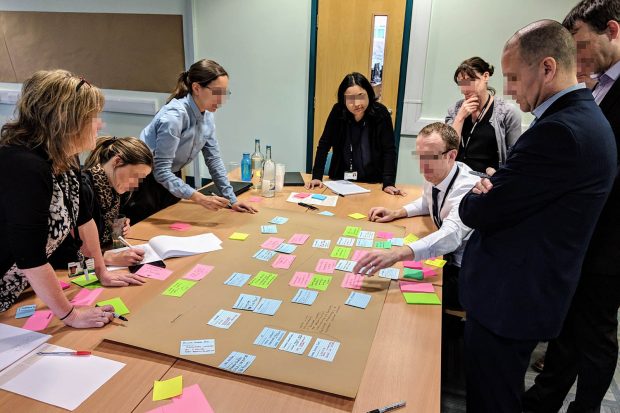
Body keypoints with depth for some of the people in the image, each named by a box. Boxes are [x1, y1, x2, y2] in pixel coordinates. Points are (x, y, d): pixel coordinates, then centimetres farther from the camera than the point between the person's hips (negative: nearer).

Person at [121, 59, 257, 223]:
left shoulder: (207, 115, -6)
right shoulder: (174, 115, -30)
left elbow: (214, 159, 0)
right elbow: (161, 171, -32)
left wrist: (231, 200, -4)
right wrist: (199, 198, -39)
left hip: (171, 178, 7)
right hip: (144, 183, -7)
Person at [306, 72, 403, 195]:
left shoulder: (380, 113, -13)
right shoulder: (338, 111, -8)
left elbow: (389, 151, -13)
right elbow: (324, 144, -5)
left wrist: (388, 183, -23)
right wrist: (317, 176, -13)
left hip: (371, 183, -1)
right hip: (340, 180, 1)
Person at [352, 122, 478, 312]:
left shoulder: (466, 188, -29)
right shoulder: (434, 175, -3)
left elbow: (450, 235, -47)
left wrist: (396, 254, -62)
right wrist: (397, 213, 2)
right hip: (449, 260, 8)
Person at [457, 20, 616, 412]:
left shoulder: (559, 131, -26)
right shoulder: (585, 116, 8)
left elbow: (482, 213, -24)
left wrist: (475, 197, -2)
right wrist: (494, 191, -6)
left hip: (509, 297, -10)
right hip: (531, 289, 10)